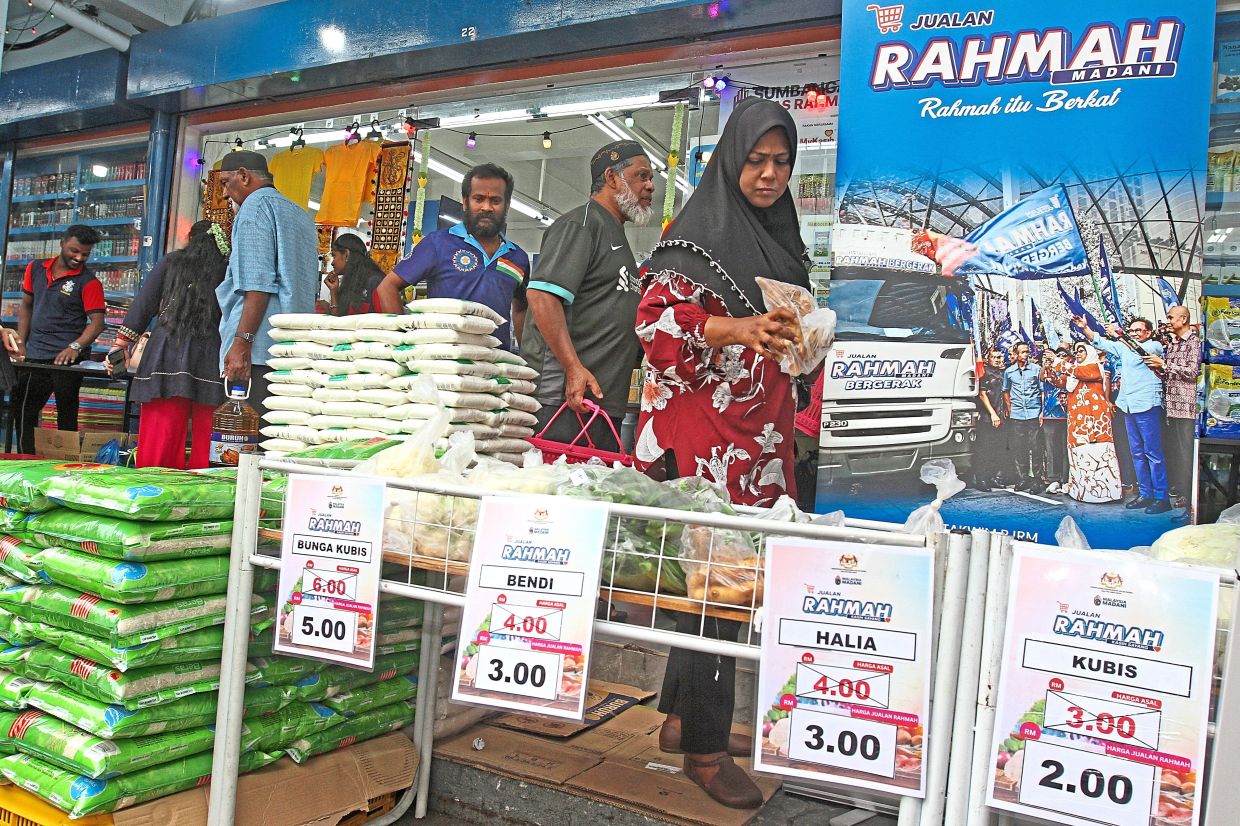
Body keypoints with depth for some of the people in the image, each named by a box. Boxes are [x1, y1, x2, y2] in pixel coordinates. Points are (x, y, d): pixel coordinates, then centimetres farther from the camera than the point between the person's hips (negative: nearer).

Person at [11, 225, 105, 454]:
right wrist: (21, 343, 10)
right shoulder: (36, 269, 11)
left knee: (66, 415, -2)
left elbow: (97, 322, -12)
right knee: (23, 411, 10)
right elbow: (26, 307, 18)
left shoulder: (89, 282, -5)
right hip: (34, 356, 6)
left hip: (66, 358, -6)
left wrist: (75, 347, -26)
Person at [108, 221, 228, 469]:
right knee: (202, 434, 3)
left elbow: (143, 306, 9)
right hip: (207, 363, 0)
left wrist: (121, 345, 11)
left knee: (158, 438, -1)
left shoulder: (171, 263, 11)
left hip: (165, 354, 1)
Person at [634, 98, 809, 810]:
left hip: (760, 436, 8)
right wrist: (738, 330, -27)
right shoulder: (698, 232, -5)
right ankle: (705, 745, 10)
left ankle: (684, 716, 27)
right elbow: (658, 322, -15)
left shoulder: (779, 236, 19)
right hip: (705, 435, -8)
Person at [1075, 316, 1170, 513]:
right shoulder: (1125, 347, 19)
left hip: (1147, 406, -8)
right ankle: (1145, 494, 16)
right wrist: (1084, 327, 14)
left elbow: (1140, 349, -20)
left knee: (1153, 452, -7)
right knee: (1137, 452, 10)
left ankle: (1162, 497, -4)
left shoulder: (1155, 346, -1)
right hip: (1128, 406, 8)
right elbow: (1100, 343, 23)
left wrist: (1118, 334, -25)